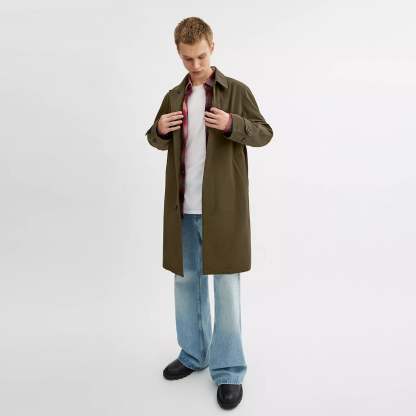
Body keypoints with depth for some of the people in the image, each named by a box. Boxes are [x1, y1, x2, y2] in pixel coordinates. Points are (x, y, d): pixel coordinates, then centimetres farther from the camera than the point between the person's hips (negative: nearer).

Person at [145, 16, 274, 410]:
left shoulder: (237, 91, 0)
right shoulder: (174, 96, 12)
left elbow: (264, 133, -2)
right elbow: (158, 141, 19)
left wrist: (232, 124, -21)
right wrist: (159, 130, -5)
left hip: (222, 205, -4)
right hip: (183, 205, 5)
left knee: (225, 284, 0)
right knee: (187, 280, 13)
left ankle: (229, 370, 14)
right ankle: (193, 354, 31)